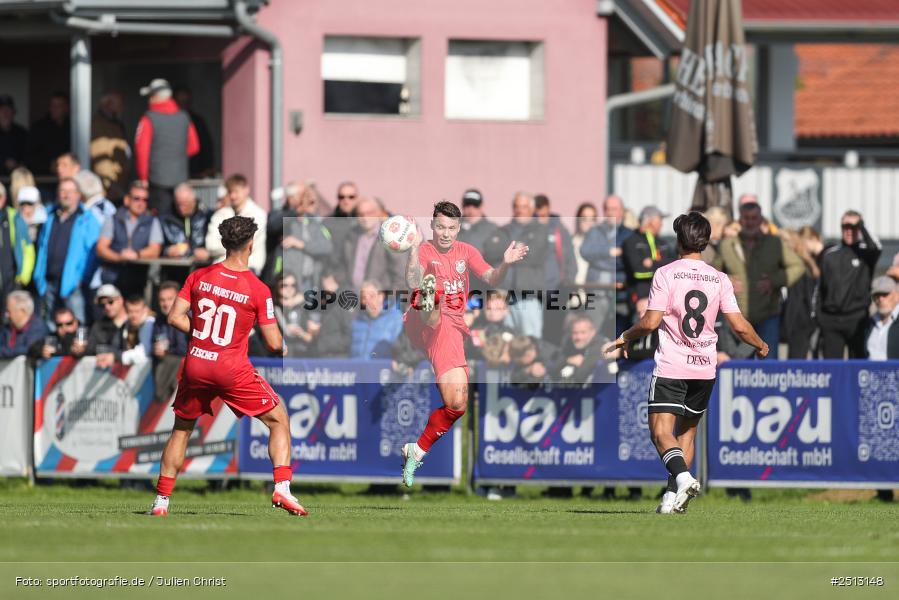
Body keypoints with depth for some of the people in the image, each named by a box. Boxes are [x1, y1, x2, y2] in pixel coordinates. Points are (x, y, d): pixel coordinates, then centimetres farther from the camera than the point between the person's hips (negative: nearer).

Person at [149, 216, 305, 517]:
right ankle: (282, 488, -5)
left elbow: (175, 317, -1)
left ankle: (161, 500, 19)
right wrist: (283, 343, 15)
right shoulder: (258, 290, -9)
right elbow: (274, 343, -8)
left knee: (181, 429, 21)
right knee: (278, 421, 11)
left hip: (196, 365, 3)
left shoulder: (199, 277, -1)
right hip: (233, 369, -3)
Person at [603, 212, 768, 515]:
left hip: (670, 367, -4)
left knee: (661, 432, -9)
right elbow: (739, 325, 1)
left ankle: (682, 477, -34)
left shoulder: (666, 274, -6)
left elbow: (650, 322, -11)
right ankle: (673, 496, 11)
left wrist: (624, 338, 6)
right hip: (705, 366, 4)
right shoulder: (719, 279, 4)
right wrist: (761, 346, 20)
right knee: (687, 431, 17)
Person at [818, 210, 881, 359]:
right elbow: (820, 288, 14)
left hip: (857, 319, -3)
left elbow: (875, 248, -24)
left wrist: (861, 225, -21)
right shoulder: (829, 254, 11)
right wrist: (817, 315, 10)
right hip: (831, 318, 3)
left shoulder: (865, 252, 1)